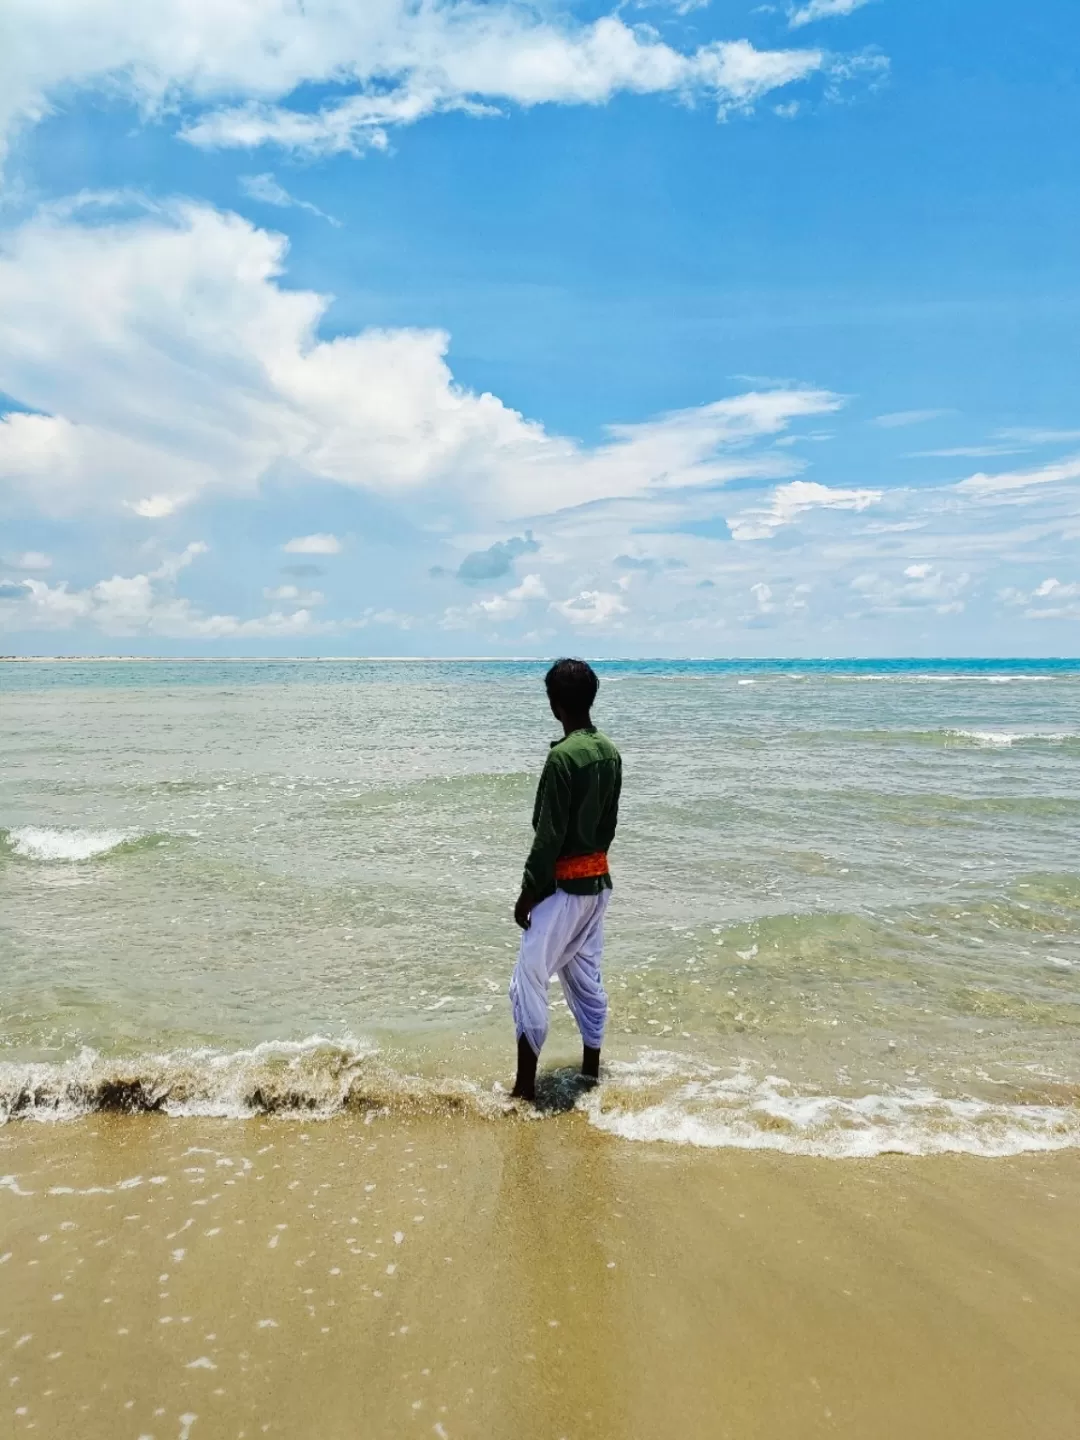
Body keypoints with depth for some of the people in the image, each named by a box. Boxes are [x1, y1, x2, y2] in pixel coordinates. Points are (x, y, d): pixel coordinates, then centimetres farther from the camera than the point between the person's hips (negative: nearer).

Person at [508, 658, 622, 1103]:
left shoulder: (563, 756, -21)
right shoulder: (610, 752, 4)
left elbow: (548, 835, -19)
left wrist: (527, 893, -11)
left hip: (563, 886, -8)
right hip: (598, 881, 8)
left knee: (528, 981, 0)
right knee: (586, 977, 17)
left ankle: (525, 1089, 5)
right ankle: (591, 1071, 27)